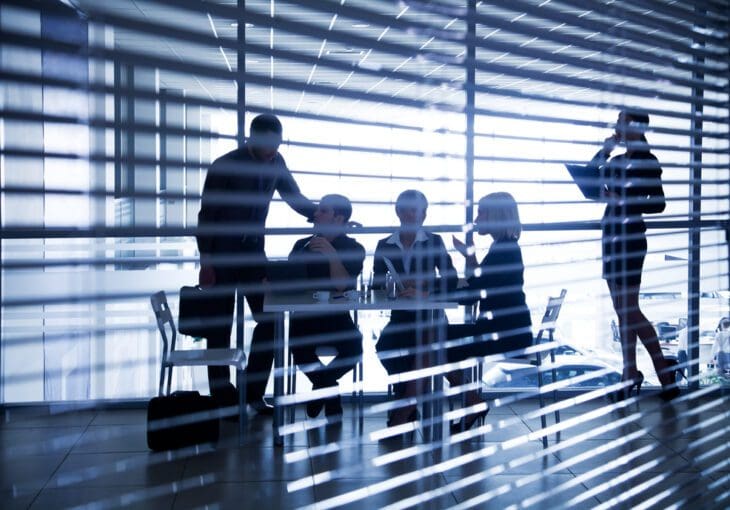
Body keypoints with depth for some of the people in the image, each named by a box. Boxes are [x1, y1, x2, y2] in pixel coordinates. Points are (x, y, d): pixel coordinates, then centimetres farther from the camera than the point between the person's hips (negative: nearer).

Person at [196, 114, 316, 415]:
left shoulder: (276, 163, 0)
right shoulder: (225, 166, -13)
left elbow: (296, 198, 11)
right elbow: (207, 215, -10)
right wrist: (206, 262, -13)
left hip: (253, 253, 5)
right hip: (221, 255, -5)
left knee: (269, 319, -2)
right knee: (221, 326, 0)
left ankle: (253, 393, 9)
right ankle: (223, 399, 8)